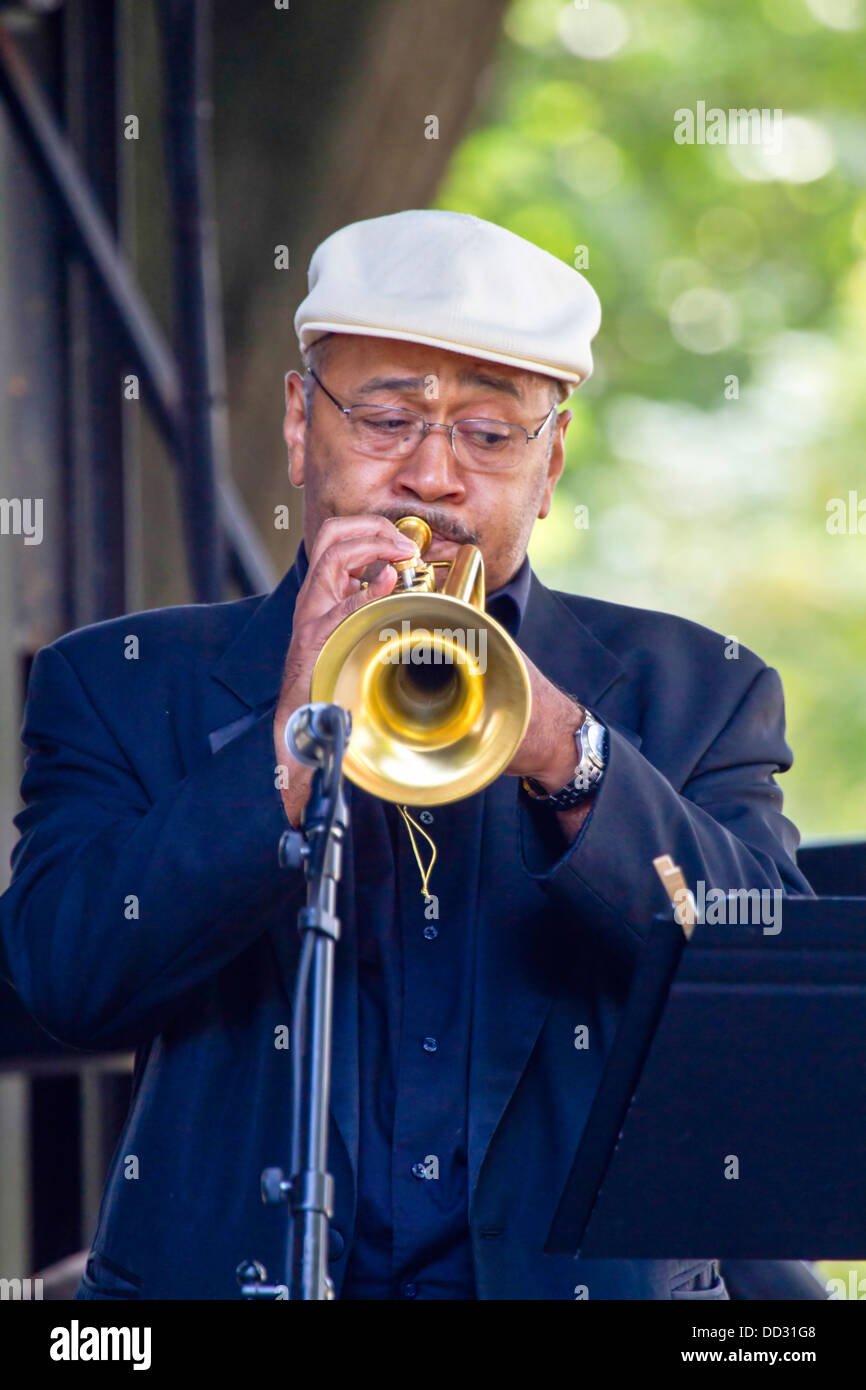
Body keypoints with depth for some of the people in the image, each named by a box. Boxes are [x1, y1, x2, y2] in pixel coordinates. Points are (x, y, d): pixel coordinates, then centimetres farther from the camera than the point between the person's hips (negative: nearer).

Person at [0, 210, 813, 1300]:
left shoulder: (693, 690, 15)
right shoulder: (123, 686, 13)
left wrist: (572, 761, -13)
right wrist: (294, 742, -10)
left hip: (590, 1275, 0)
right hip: (229, 1274, 0)